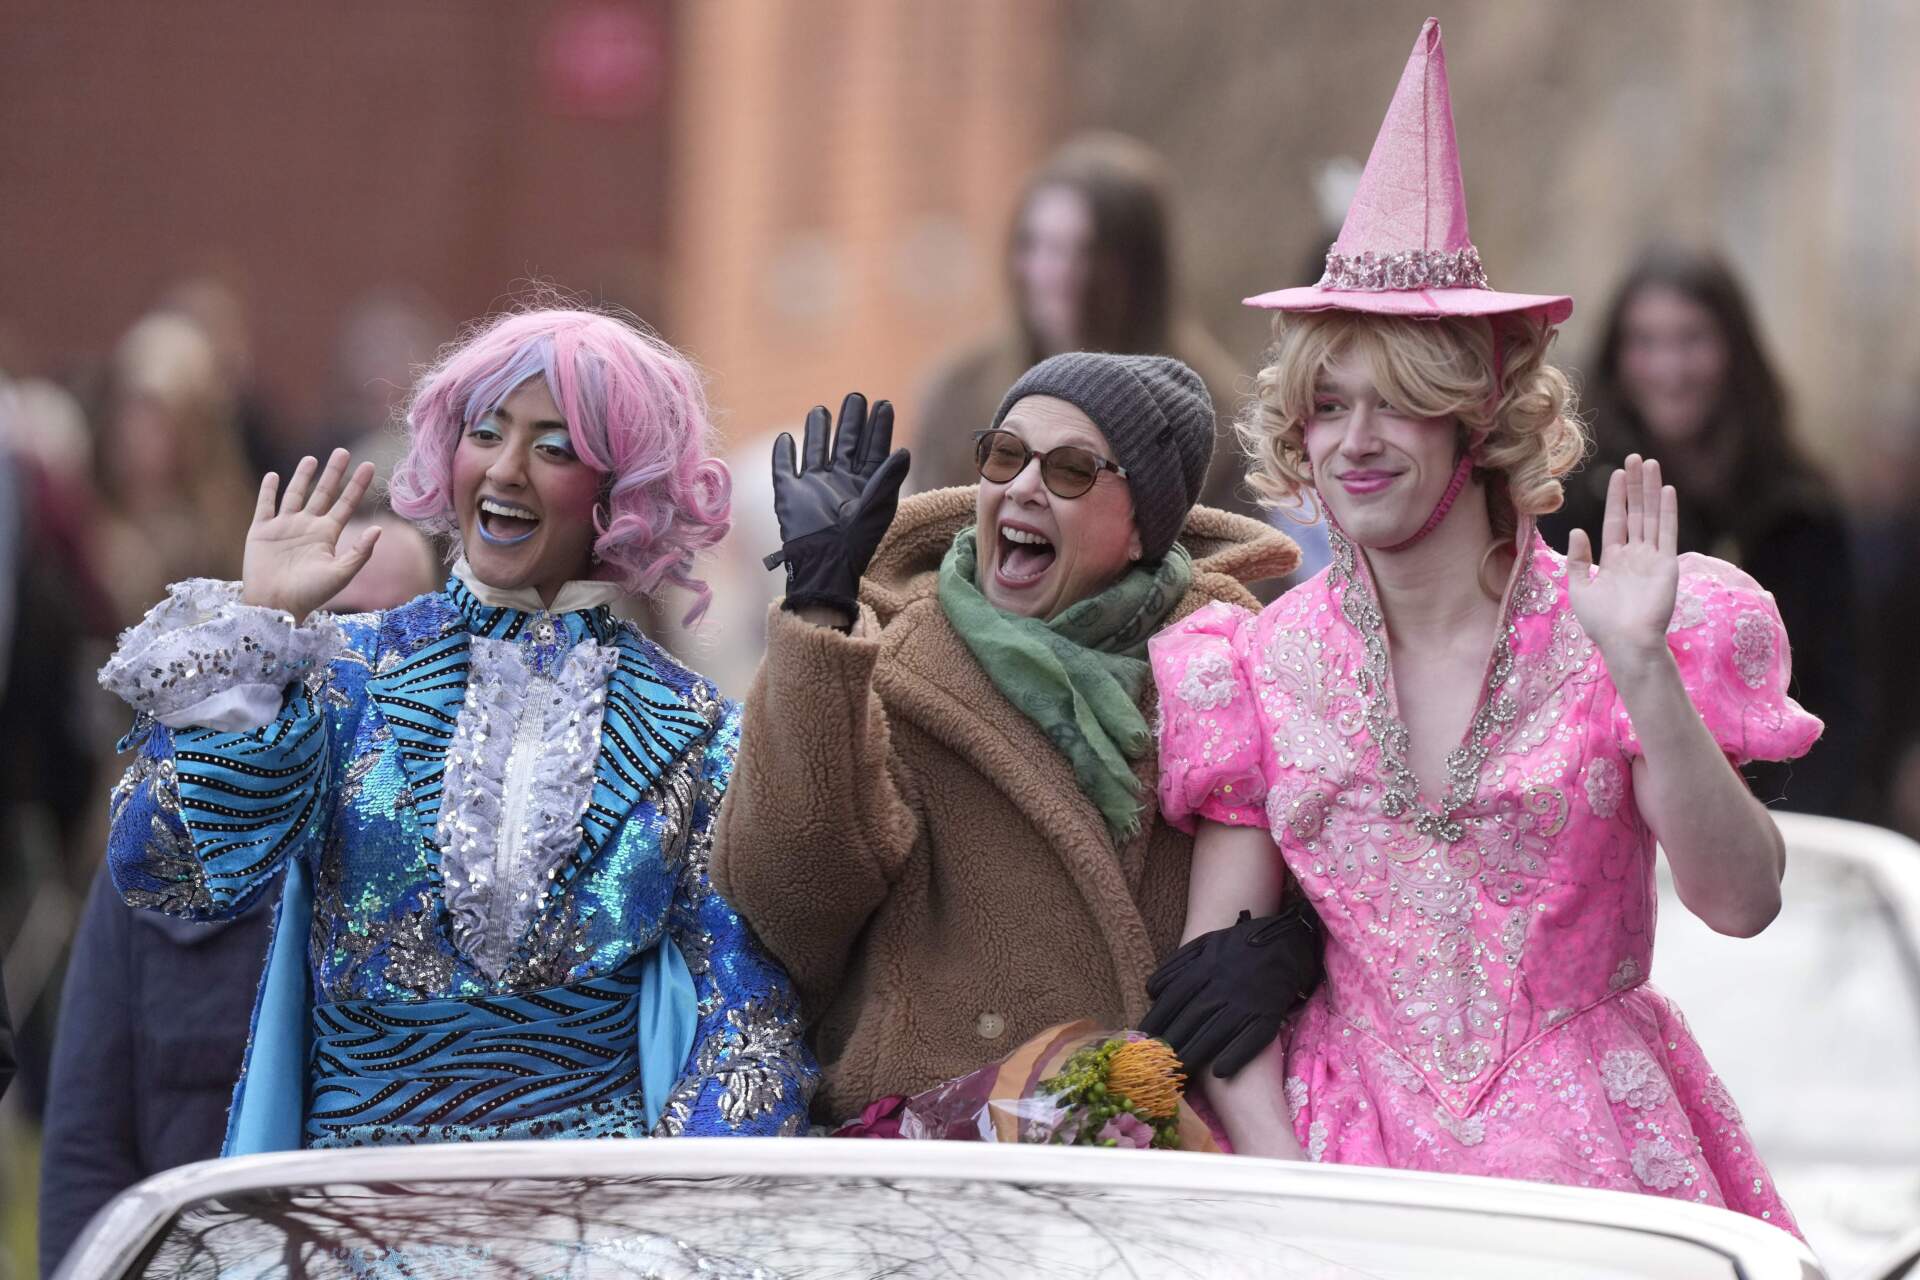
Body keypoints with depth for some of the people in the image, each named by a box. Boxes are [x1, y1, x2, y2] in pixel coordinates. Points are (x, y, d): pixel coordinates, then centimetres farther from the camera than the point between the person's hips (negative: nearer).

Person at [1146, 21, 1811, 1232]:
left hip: (1593, 1154, -1)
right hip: (1356, 1161, 1)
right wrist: (1283, 1190, -8)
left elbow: (1742, 902, -9)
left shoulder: (1590, 636, 0)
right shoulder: (1261, 666, 6)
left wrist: (1644, 672, -18)